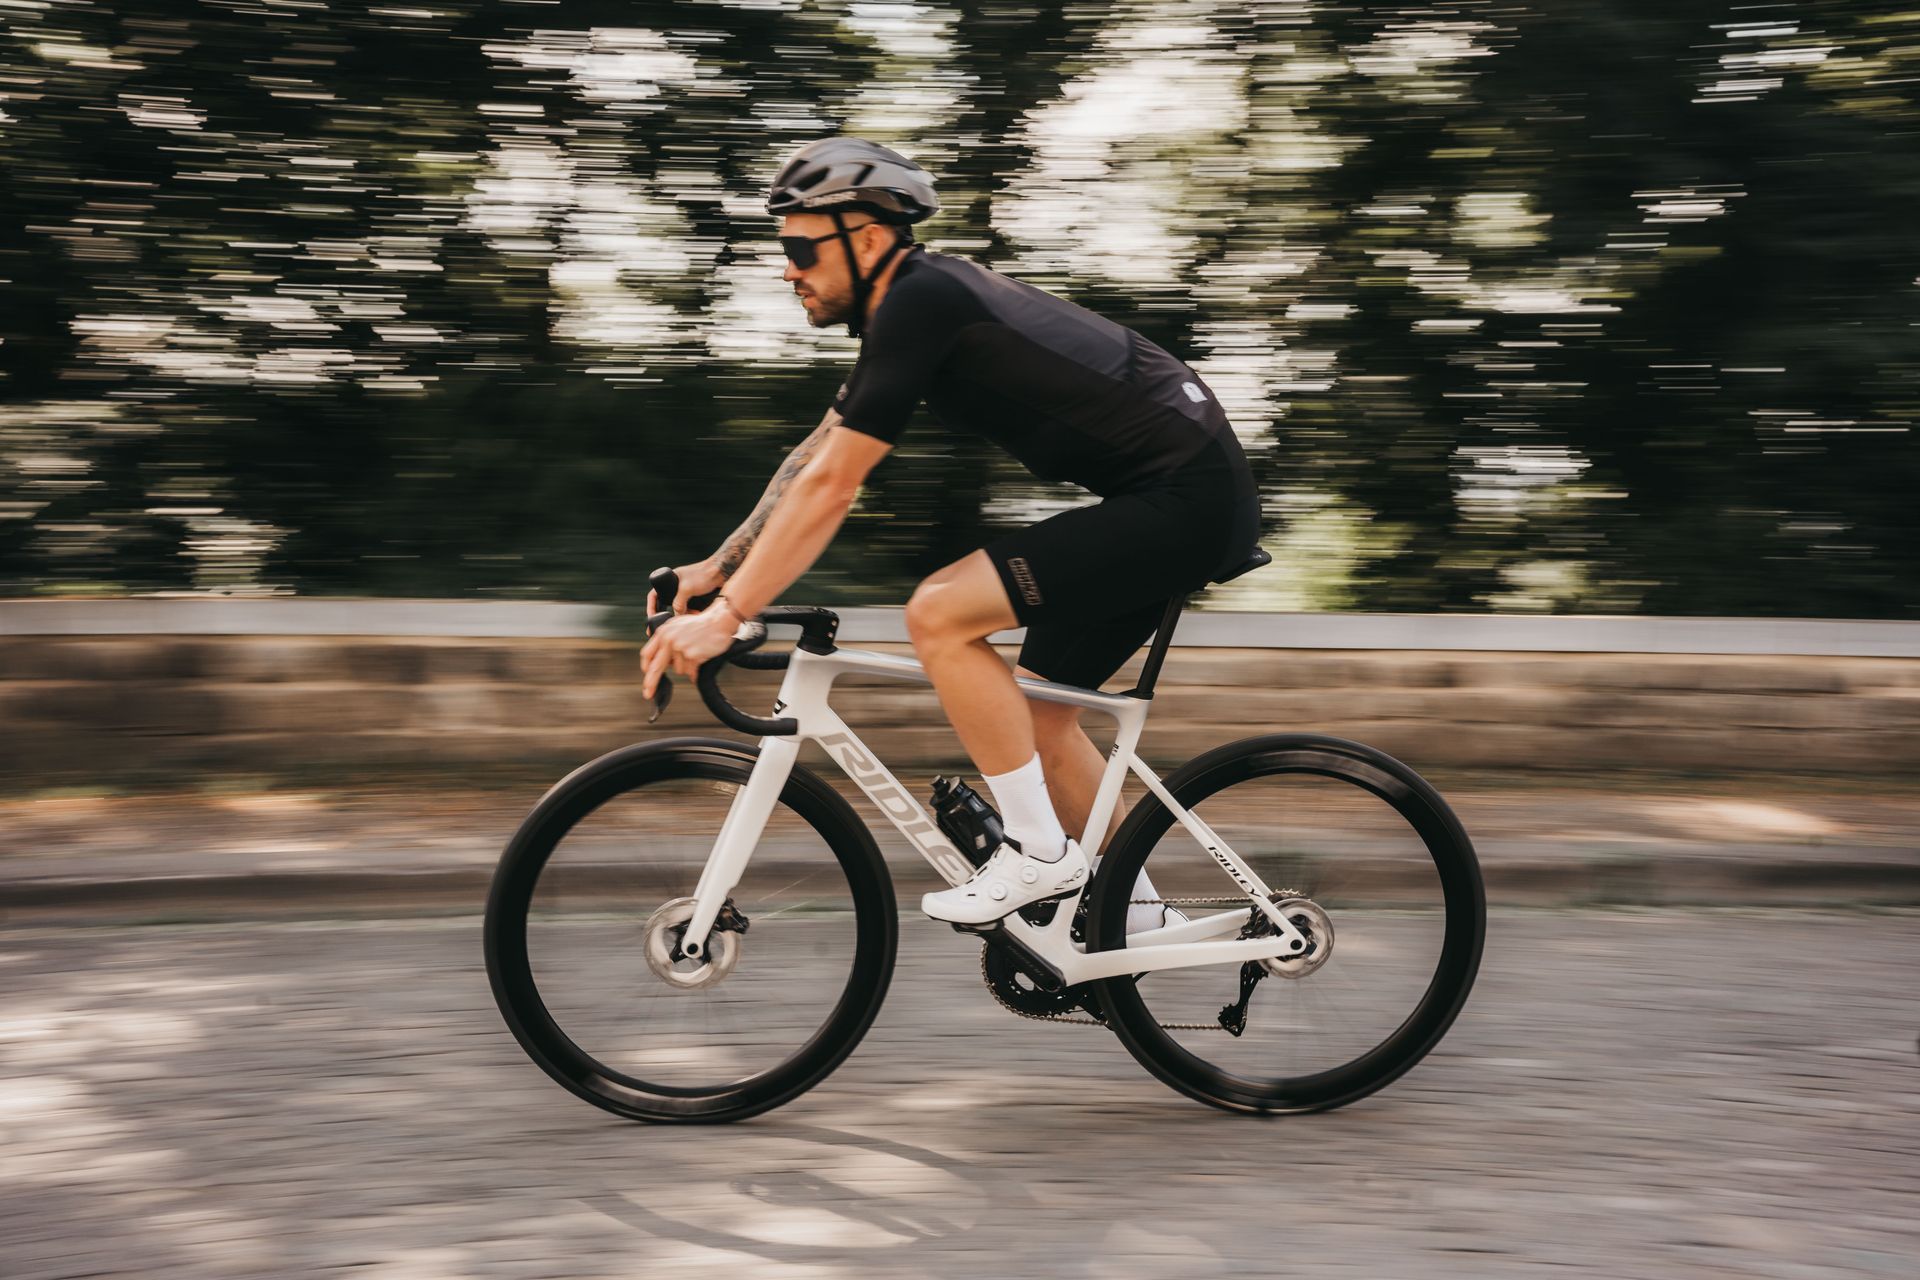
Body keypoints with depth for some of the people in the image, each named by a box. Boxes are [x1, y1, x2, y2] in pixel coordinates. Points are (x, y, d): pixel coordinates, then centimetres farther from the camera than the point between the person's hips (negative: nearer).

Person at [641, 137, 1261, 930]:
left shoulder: (919, 304, -17)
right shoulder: (916, 302, 12)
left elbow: (830, 486, -18)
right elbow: (816, 457, 20)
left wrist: (726, 615, -15)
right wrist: (718, 567, 18)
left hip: (1185, 500, -10)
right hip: (1186, 498, 10)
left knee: (939, 613, -17)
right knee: (1036, 715, 15)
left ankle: (1041, 855, -7)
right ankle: (1133, 914, 27)